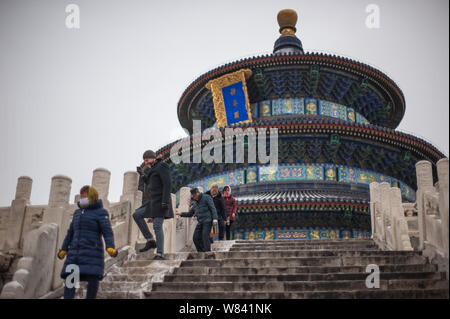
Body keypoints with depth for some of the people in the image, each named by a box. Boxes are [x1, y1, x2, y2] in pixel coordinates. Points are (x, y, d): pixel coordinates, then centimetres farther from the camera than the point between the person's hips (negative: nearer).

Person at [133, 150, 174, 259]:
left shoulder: (162, 166, -7)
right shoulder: (152, 170, 21)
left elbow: (167, 184, -17)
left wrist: (165, 201, -24)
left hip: (161, 201, -9)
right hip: (153, 202, 9)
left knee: (157, 226, -13)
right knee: (136, 215, 4)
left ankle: (160, 254, -11)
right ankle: (151, 241, 2)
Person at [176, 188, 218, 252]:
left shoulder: (206, 197, 0)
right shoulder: (195, 203, 20)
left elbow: (213, 208, -7)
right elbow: (190, 214, 26)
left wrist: (214, 219, -17)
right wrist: (181, 214, 12)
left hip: (207, 221, -7)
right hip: (200, 222, 7)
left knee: (205, 236, -19)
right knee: (196, 238, -4)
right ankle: (201, 253, 3)